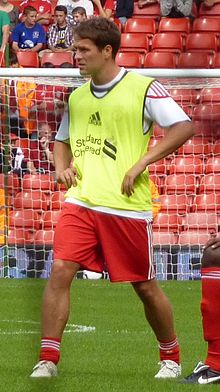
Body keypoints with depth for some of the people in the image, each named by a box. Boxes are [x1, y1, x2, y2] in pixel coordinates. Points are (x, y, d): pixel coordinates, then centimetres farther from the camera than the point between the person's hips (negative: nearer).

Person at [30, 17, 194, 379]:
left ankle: (171, 358, 27)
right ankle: (48, 359, -10)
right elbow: (62, 140, 28)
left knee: (145, 286, 6)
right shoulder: (76, 98, 13)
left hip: (128, 208, -4)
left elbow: (184, 127, -11)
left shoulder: (143, 88, -5)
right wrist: (61, 167, 6)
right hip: (81, 201, 4)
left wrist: (142, 162, -16)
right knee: (60, 271, -13)